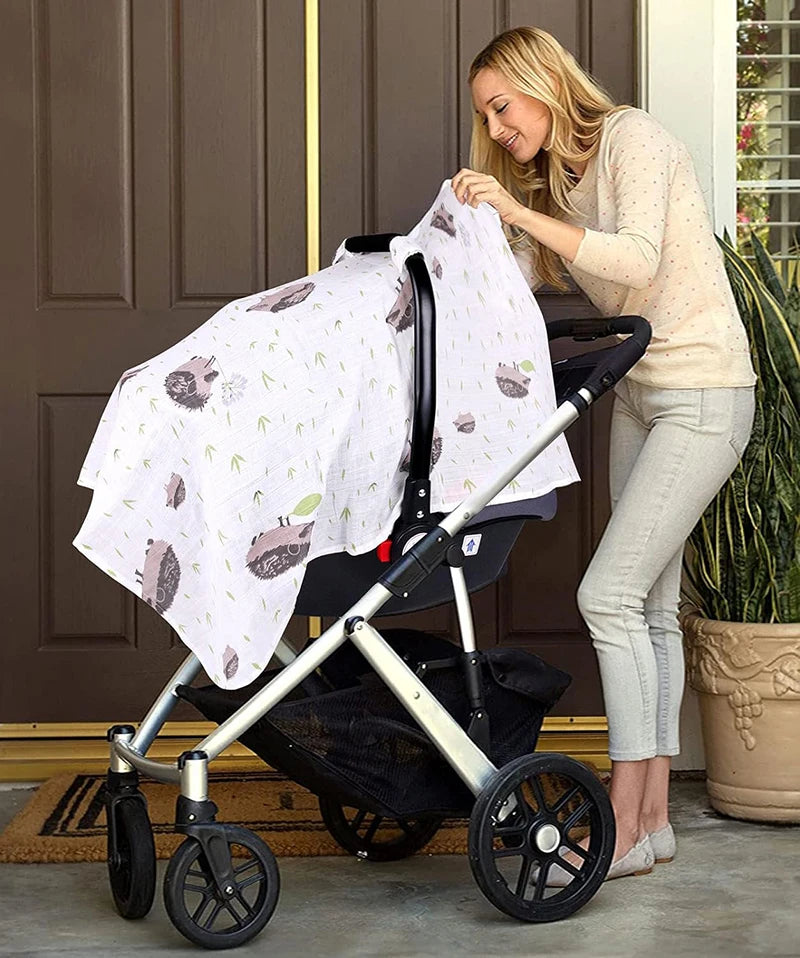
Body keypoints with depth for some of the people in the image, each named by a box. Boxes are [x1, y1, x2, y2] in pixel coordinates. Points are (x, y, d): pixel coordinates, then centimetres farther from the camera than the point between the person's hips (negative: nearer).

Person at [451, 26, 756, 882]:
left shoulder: (632, 139, -12)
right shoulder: (551, 181, 14)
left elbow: (638, 260, -26)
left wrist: (519, 213, -28)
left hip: (703, 396, -9)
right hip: (638, 395, 9)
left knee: (609, 593, -15)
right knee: (652, 605, 8)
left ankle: (624, 831, -9)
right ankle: (652, 815, 14)